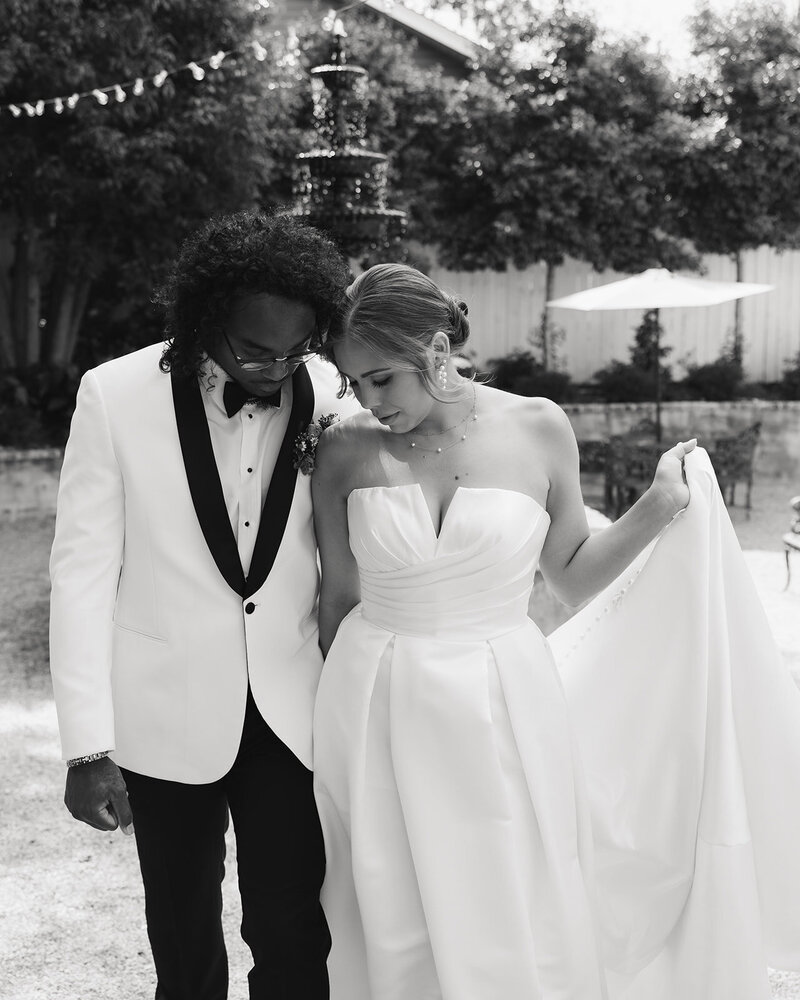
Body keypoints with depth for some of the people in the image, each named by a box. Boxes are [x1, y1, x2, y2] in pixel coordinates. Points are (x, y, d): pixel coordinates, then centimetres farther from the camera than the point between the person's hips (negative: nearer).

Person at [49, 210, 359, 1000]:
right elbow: (82, 571, -9)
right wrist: (88, 746, -12)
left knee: (294, 936, 5)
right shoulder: (116, 394, -12)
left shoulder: (332, 396, -7)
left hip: (292, 709, 1)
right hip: (168, 714, -1)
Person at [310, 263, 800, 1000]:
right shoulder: (346, 451, -5)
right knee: (392, 932, 12)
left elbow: (571, 576, 7)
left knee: (514, 936, 9)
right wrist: (336, 713, 13)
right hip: (376, 714, 1)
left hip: (500, 715, 0)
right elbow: (339, 598, 6)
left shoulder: (537, 429, -5)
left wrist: (656, 512, -6)